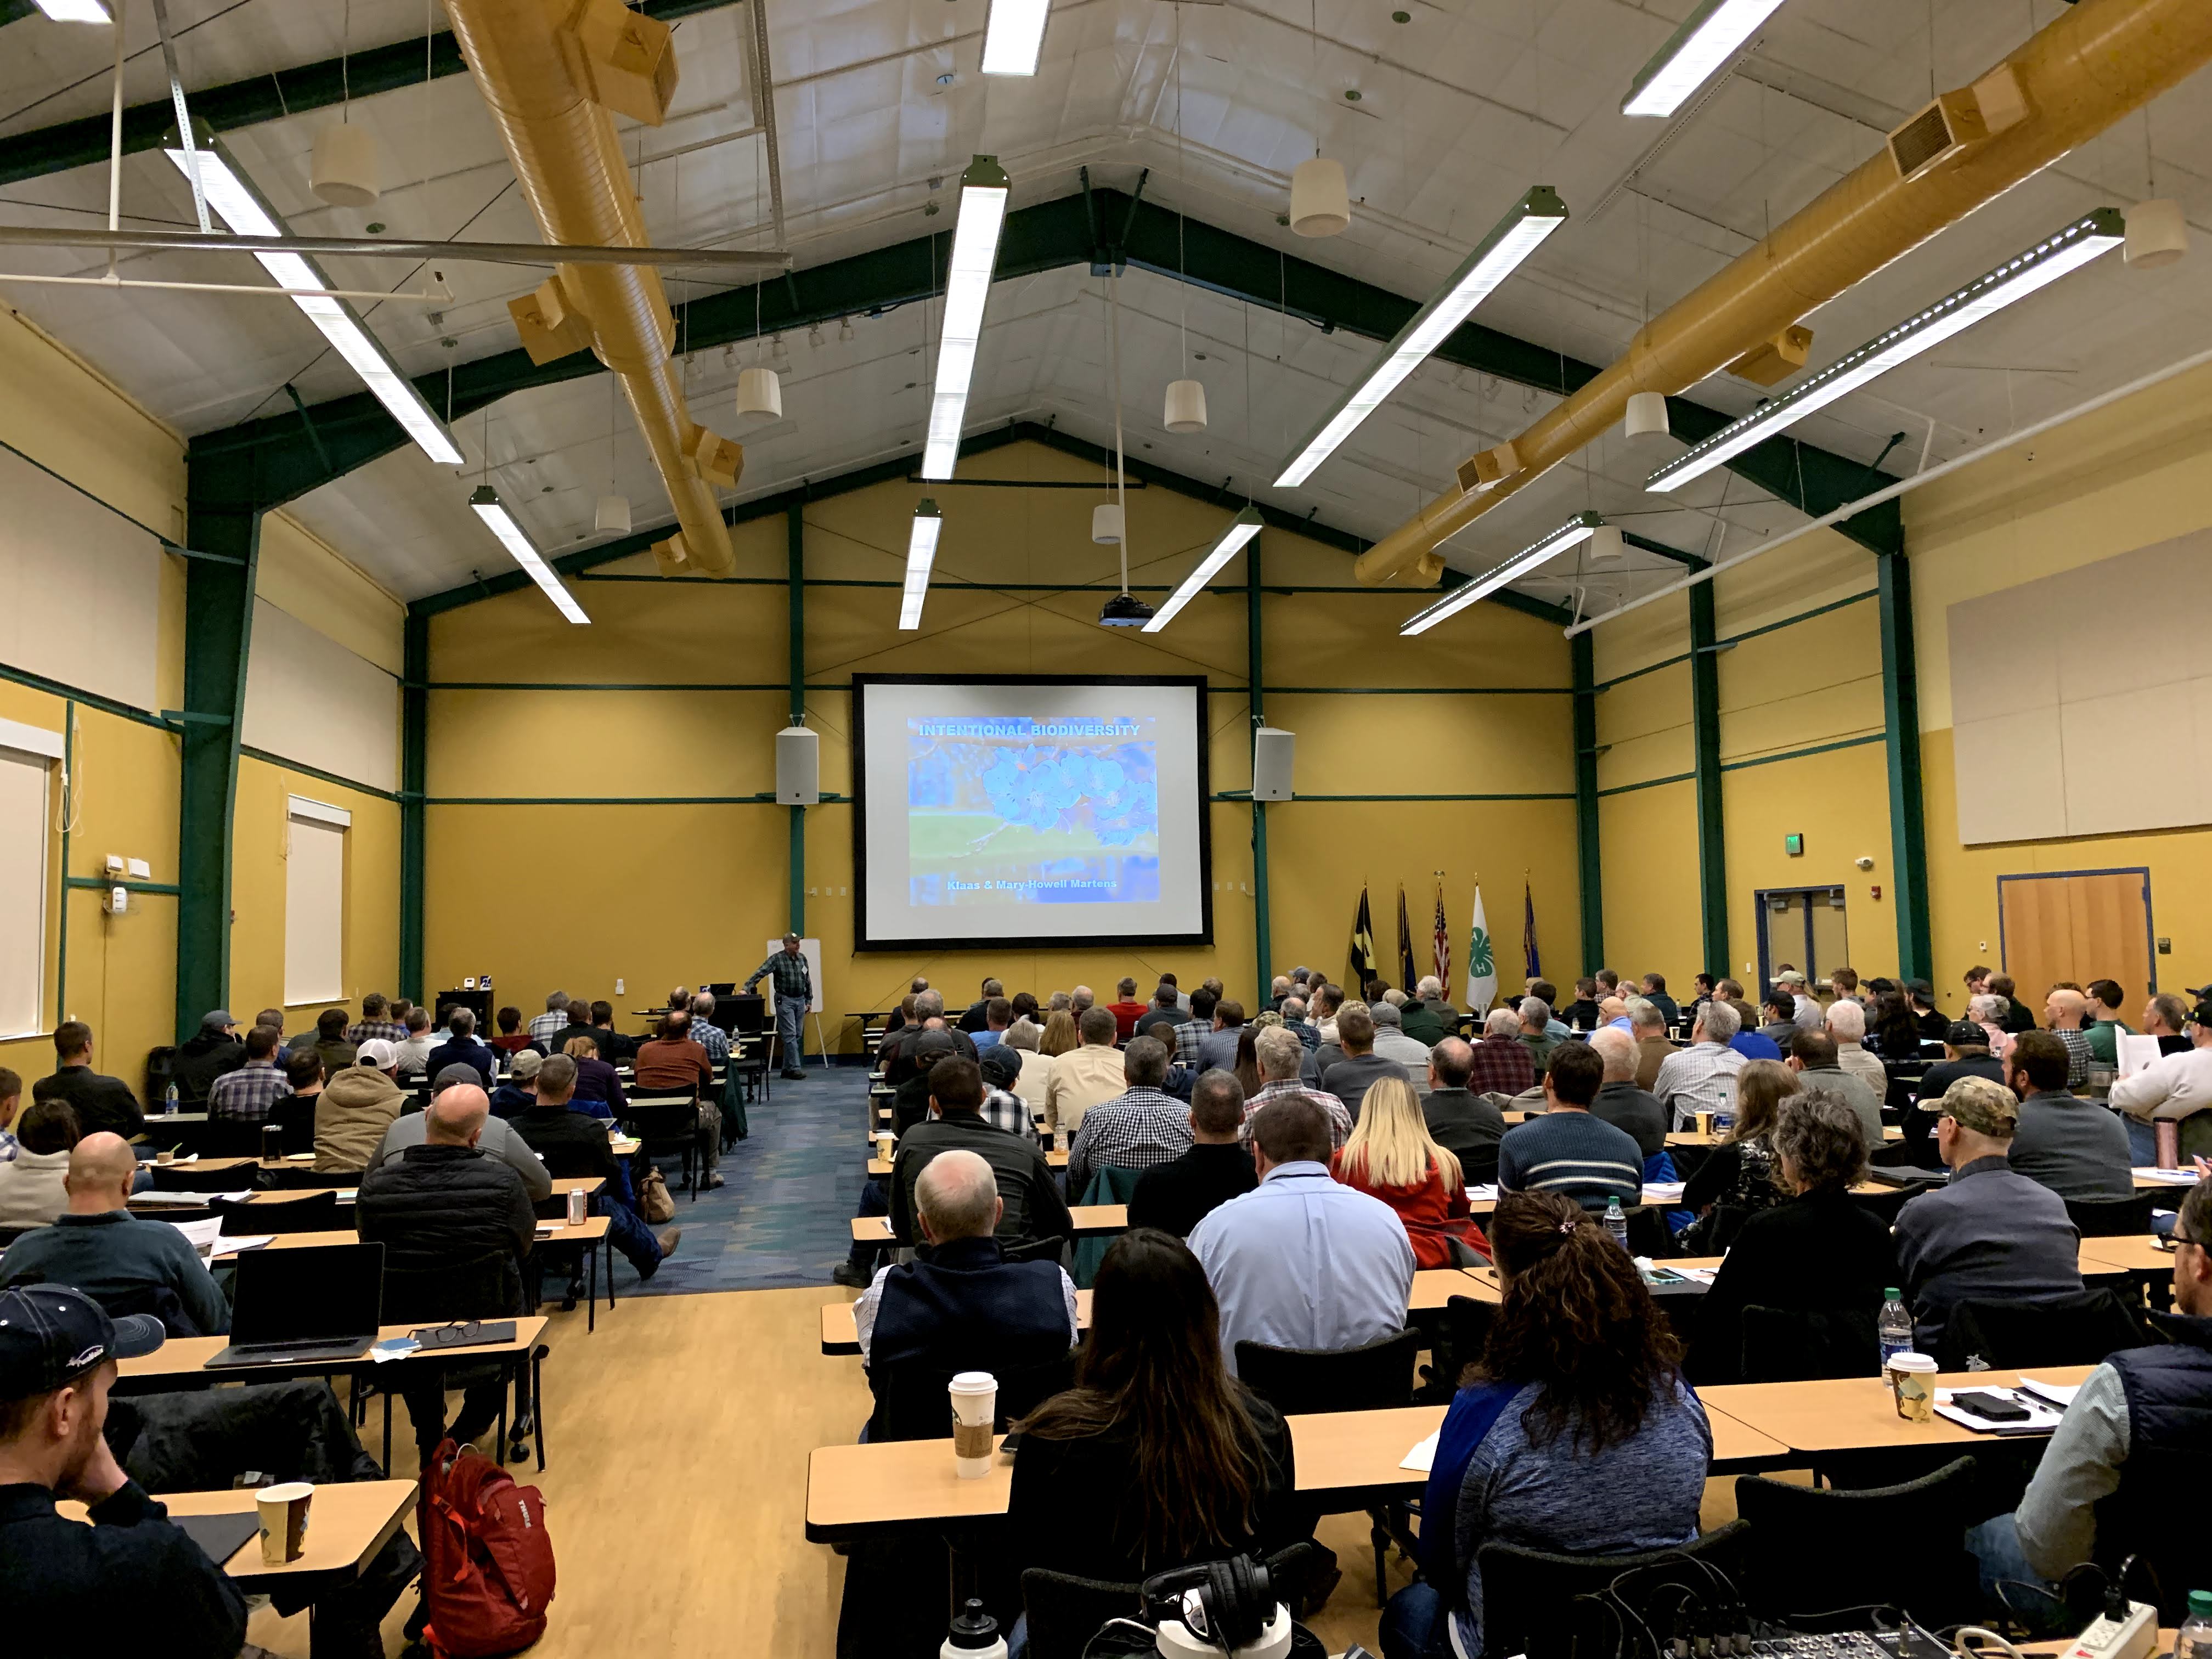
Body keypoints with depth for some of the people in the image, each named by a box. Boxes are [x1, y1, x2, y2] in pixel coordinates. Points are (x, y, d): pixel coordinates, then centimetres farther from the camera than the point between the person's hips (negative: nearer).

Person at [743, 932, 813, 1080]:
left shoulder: (802, 958, 7)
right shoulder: (777, 959, -9)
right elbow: (760, 973, -16)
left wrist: (809, 1000, 14)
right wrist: (747, 988, -28)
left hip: (800, 1000, 6)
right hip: (785, 1000, -6)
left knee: (798, 1036, 7)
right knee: (790, 1035, -9)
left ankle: (787, 1068, 14)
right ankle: (794, 1068, -8)